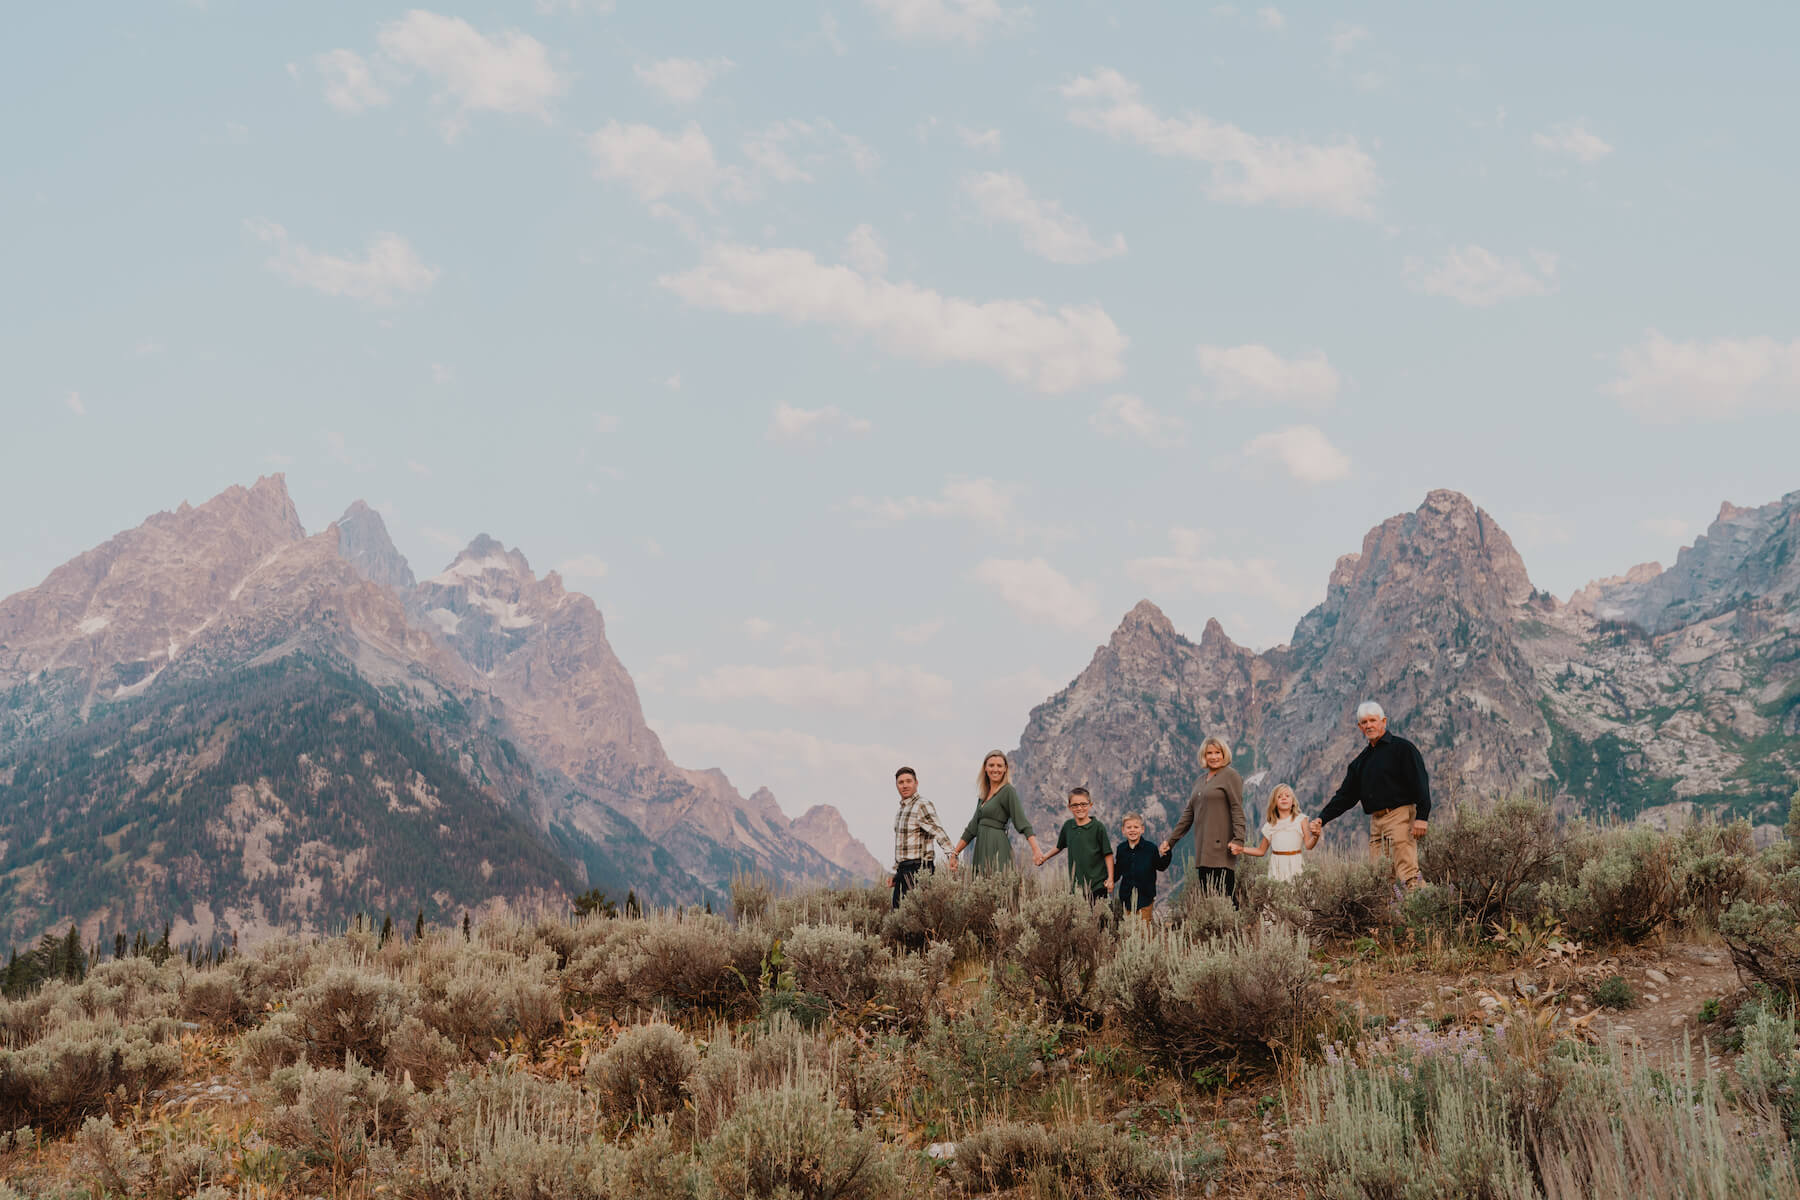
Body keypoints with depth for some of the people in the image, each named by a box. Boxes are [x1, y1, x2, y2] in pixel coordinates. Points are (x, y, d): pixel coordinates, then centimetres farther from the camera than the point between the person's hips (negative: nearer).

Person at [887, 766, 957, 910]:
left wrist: (951, 855, -40)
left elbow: (938, 831, -25)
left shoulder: (922, 805, -11)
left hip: (918, 870, -9)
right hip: (903, 871, 9)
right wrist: (896, 873, 25)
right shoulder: (902, 808, 18)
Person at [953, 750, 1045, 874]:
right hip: (982, 852, 7)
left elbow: (1022, 822, -13)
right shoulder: (984, 795, 19)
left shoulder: (1008, 791, -4)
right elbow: (973, 827, 23)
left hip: (997, 850, -7)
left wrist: (1036, 849, -25)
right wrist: (955, 853, 21)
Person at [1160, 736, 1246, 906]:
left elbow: (1237, 809, -9)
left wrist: (1238, 839, -20)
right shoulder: (1201, 782, 22)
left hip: (1221, 847, -8)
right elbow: (1188, 814, 25)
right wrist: (1170, 840, 22)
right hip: (1203, 850, 8)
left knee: (1224, 896, -15)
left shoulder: (1230, 776, 0)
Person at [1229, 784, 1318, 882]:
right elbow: (1261, 851, 19)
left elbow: (1308, 845, -1)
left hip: (1295, 864, -2)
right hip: (1277, 866, 2)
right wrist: (1241, 849, 8)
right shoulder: (1270, 825, 13)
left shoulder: (1301, 820, 5)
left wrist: (1315, 836, -22)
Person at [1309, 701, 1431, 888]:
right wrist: (1322, 818, 11)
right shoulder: (1361, 760, 21)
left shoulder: (1402, 748, 1)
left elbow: (1420, 783, -6)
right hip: (1376, 821, 7)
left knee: (1408, 876, -16)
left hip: (1400, 816, -7)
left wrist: (1421, 817, -16)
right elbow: (1346, 795, 21)